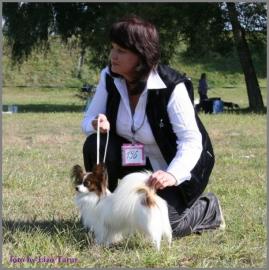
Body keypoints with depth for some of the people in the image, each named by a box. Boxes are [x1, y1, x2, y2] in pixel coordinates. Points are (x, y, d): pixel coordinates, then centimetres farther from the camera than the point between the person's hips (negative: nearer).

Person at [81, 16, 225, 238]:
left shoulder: (171, 86, -27)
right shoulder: (109, 77, -11)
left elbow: (192, 141, -29)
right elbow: (88, 120, -3)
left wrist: (172, 175, -48)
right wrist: (96, 124, -30)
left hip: (178, 165, -5)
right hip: (137, 159, 5)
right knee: (96, 145, -23)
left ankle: (208, 209, 10)